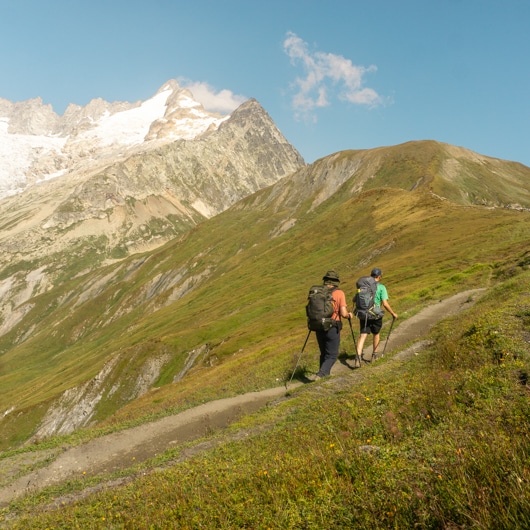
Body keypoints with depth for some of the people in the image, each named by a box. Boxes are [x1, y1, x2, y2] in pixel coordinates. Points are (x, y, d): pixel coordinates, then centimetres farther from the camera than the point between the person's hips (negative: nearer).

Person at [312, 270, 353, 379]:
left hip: (319, 327, 4)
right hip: (332, 329, -4)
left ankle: (325, 372, 33)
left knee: (324, 352, 21)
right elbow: (343, 314, -12)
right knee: (332, 354, 7)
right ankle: (320, 373, -10)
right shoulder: (339, 293, -7)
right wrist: (349, 315, 9)